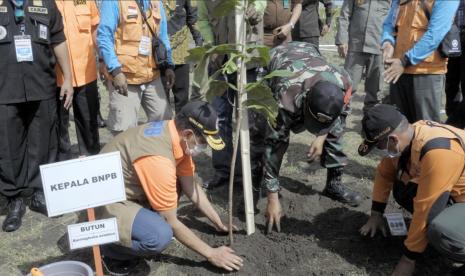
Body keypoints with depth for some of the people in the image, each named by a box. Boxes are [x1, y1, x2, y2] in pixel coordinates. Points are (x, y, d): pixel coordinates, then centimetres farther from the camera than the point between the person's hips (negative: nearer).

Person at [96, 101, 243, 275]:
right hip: (102, 204, -9)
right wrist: (210, 254, -12)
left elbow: (191, 187, 8)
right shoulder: (158, 159, -32)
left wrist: (219, 223, 12)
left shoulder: (176, 134, -5)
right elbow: (172, 223, -21)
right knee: (160, 236, -30)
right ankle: (111, 249, -1)